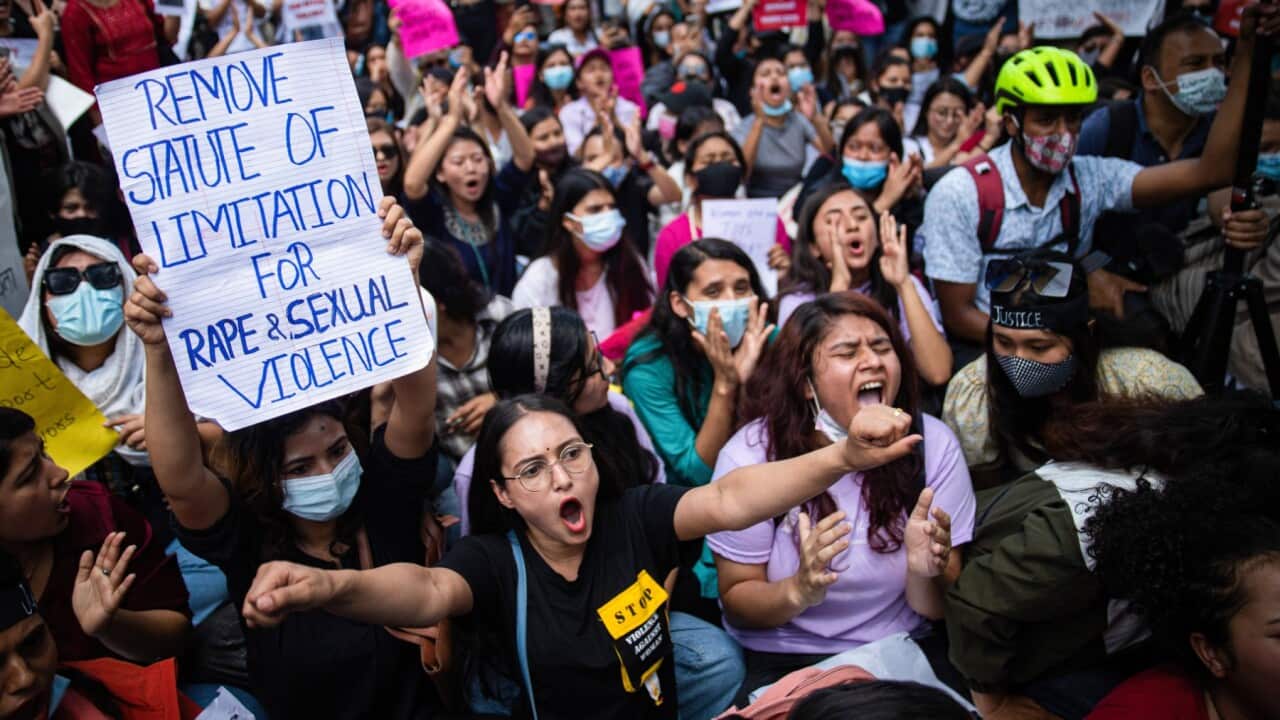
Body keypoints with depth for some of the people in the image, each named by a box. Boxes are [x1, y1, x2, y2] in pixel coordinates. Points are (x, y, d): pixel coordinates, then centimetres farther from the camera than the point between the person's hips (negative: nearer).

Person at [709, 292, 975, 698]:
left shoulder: (933, 445, -8)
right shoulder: (751, 454, -13)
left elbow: (937, 611, -4)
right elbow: (736, 599, -6)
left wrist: (924, 573, -27)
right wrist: (798, 591, -27)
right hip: (781, 662, -2)